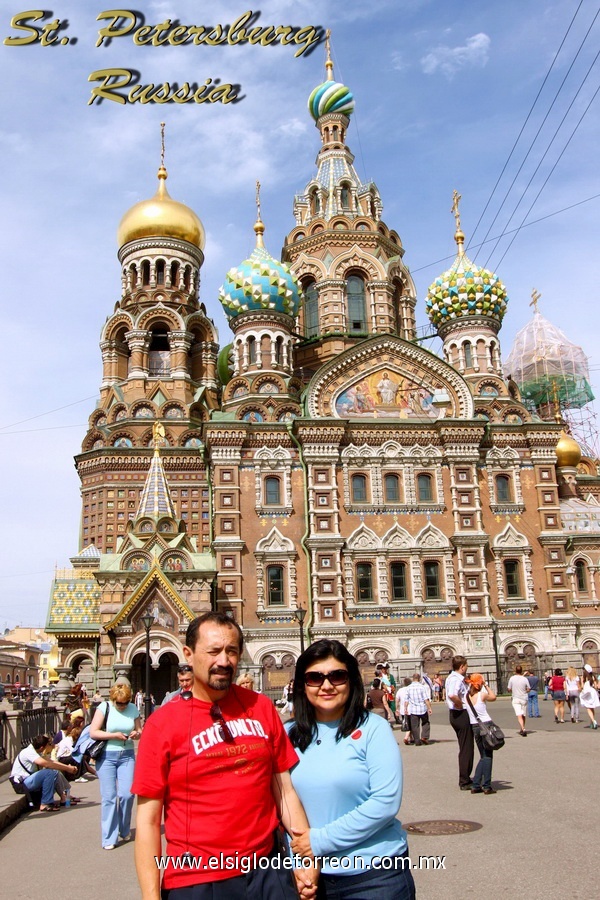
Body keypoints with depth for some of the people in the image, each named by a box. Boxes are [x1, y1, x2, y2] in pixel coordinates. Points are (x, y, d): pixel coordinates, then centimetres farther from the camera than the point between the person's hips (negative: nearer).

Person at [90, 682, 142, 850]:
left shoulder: (133, 709, 6)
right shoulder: (104, 707, -4)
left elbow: (140, 731, 15)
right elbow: (93, 733, -9)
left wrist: (137, 734, -8)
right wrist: (114, 735, -16)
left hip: (127, 756, 2)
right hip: (106, 756, -2)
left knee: (127, 794, -5)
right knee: (109, 797, -2)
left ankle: (125, 830, 21)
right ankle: (109, 838, 12)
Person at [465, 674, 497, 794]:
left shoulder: (467, 695, 0)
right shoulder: (482, 695, -8)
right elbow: (493, 697, 9)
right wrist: (486, 685, 14)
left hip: (474, 727, 5)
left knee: (483, 756, 16)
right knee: (488, 756, 1)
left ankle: (476, 785, 11)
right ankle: (487, 786, -2)